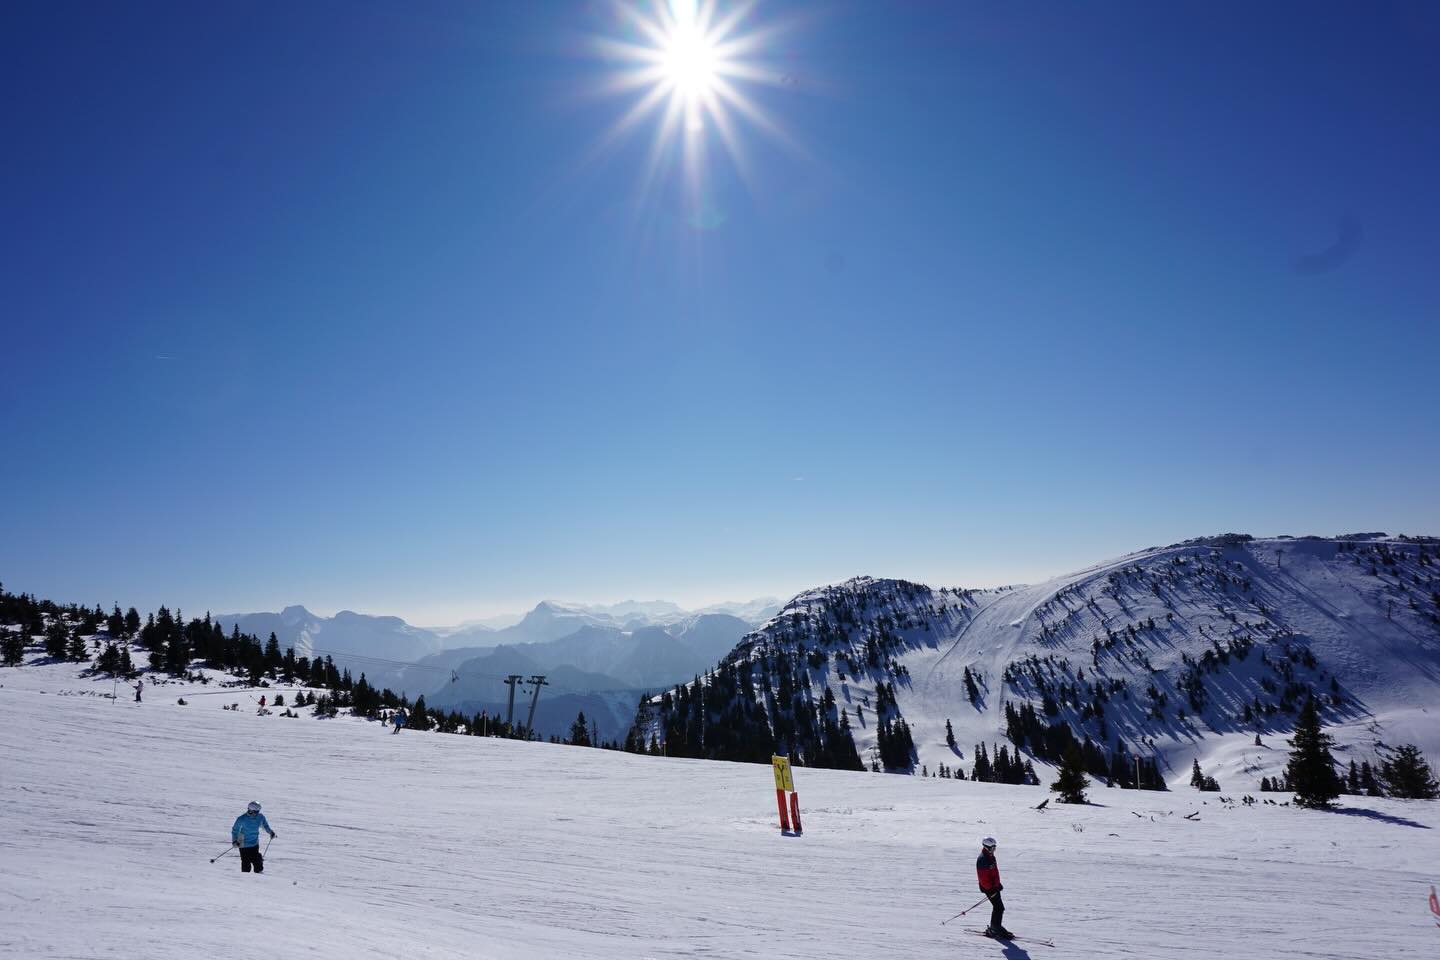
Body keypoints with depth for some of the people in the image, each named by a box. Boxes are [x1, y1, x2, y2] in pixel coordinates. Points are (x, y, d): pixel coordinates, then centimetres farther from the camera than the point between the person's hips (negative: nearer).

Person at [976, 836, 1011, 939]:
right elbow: (983, 878, -23)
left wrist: (998, 884, 18)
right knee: (999, 908, -8)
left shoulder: (991, 856, 9)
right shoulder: (982, 859, -22)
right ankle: (994, 930, 1)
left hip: (994, 886, 9)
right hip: (988, 888, -9)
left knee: (998, 907, 16)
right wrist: (990, 889, -23)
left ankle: (996, 927, 28)